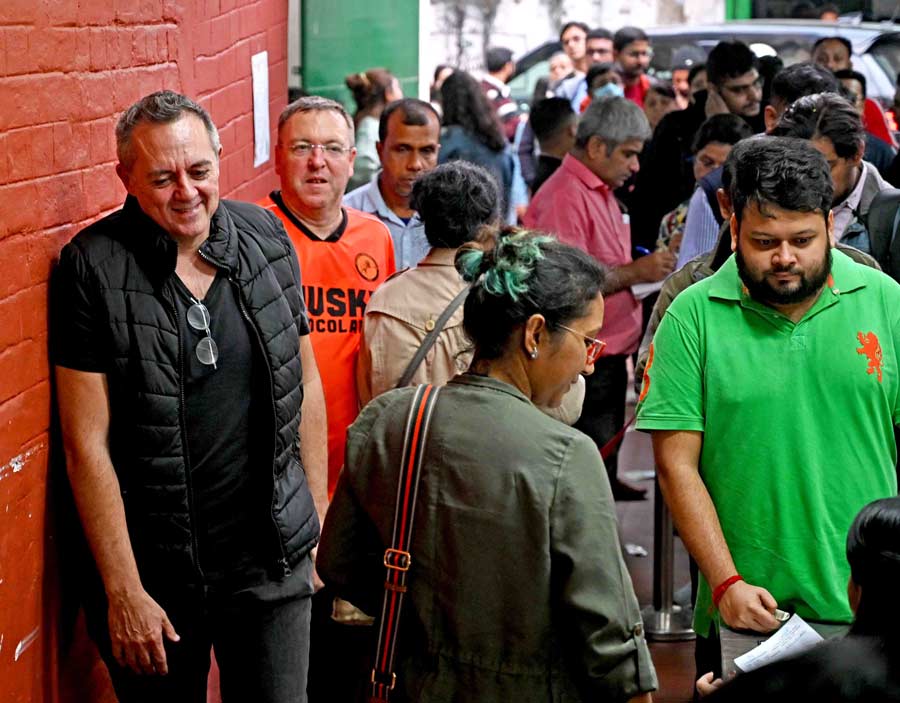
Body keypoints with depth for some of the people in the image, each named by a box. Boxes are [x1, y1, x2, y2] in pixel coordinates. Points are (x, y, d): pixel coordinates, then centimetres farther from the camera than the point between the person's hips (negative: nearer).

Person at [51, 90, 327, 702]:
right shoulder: (94, 268, -12)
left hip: (274, 561, 3)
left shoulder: (267, 239, 1)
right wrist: (123, 592, -12)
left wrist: (319, 515, 9)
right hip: (157, 574, -3)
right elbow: (88, 444, -12)